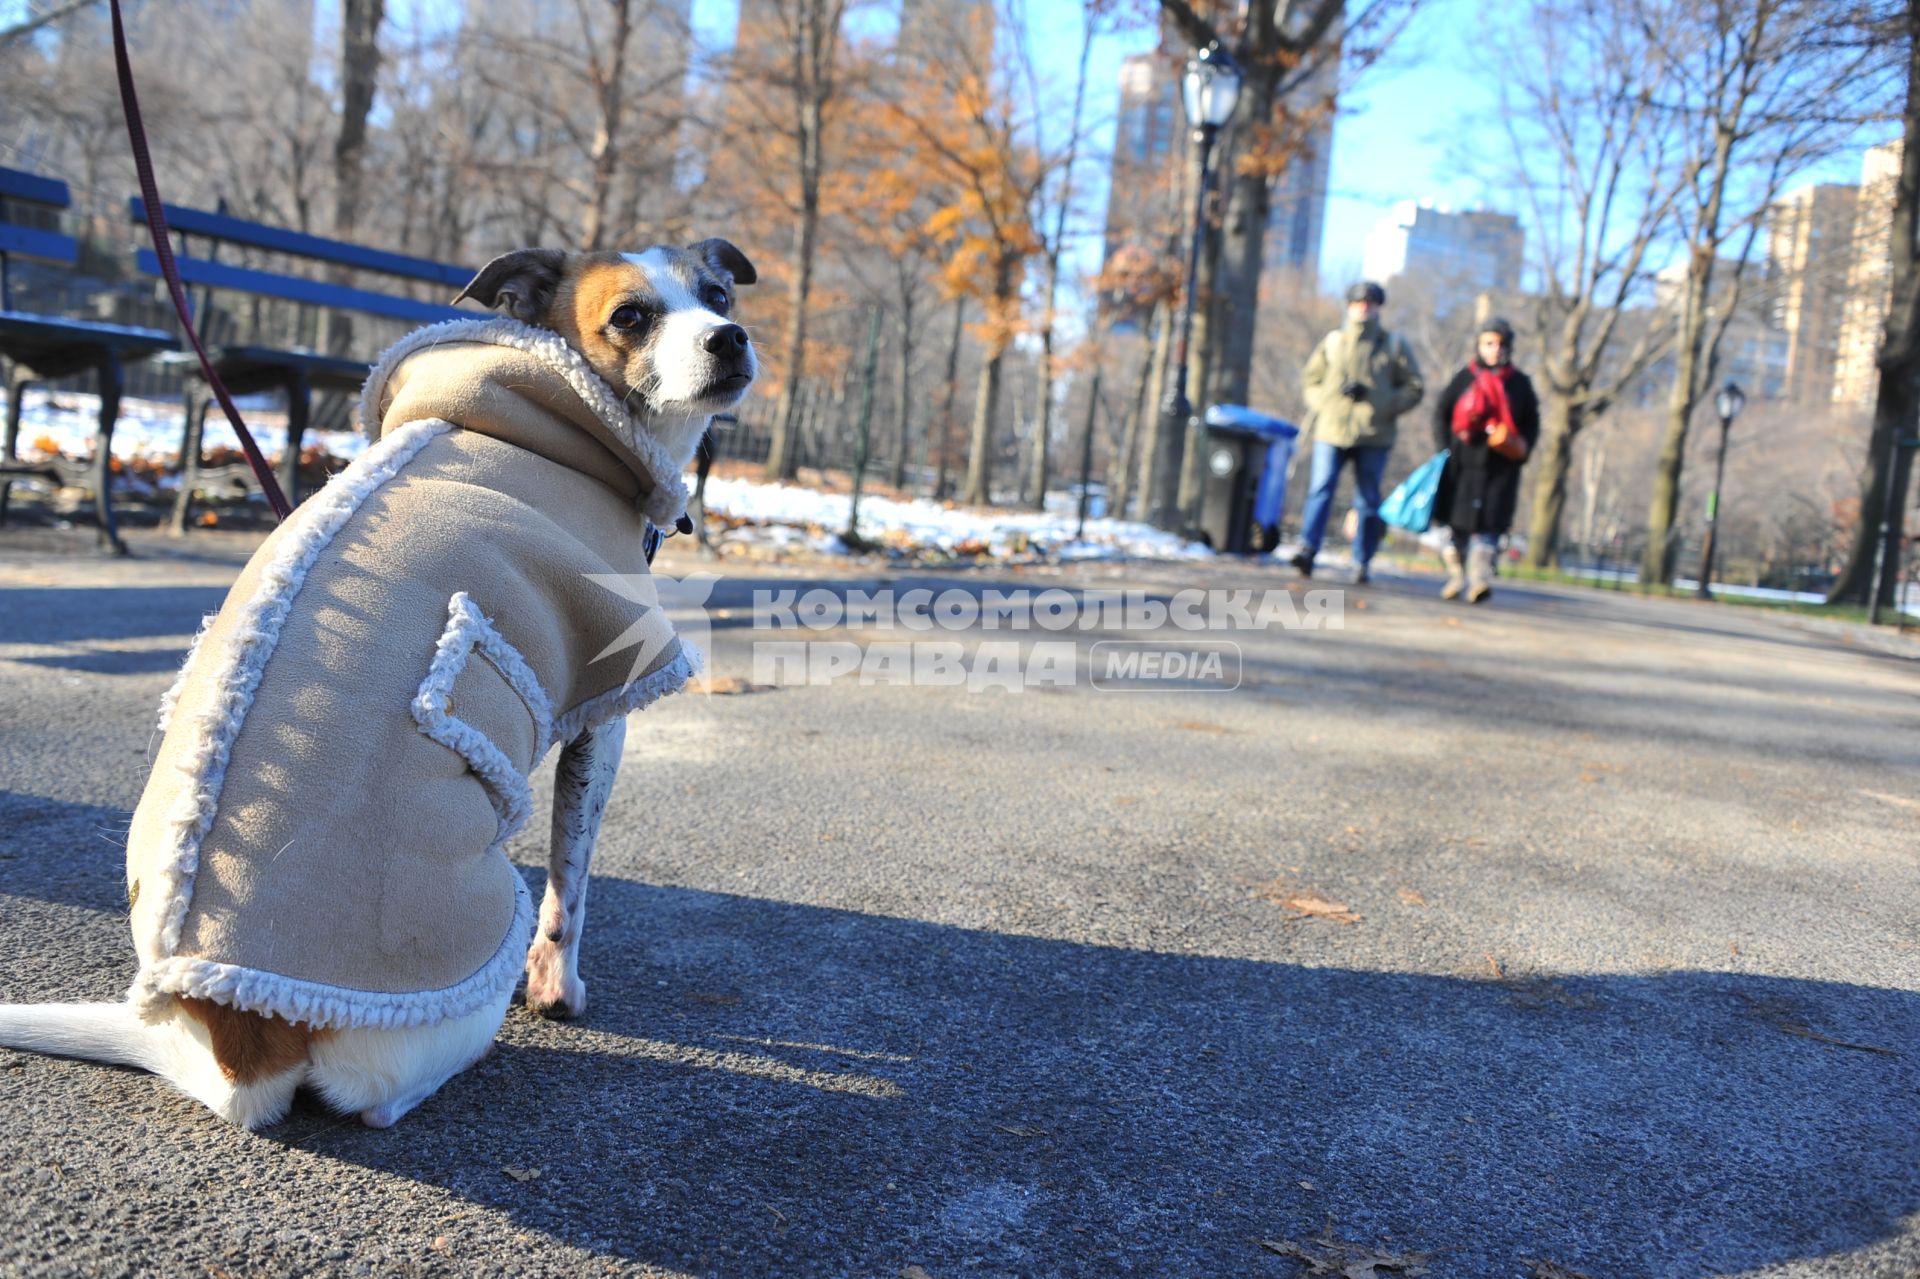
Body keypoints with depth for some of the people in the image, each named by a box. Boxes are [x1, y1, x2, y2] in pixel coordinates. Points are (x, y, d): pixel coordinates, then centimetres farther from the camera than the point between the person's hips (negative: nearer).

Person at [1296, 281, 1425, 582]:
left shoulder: (1394, 345, 11)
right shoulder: (1333, 341, 13)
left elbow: (1415, 387, 9)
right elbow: (1312, 379, 18)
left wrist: (1382, 404, -7)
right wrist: (1323, 403, -3)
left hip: (1373, 435, 0)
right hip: (1331, 431, 0)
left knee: (1368, 499, 3)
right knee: (1321, 488, -15)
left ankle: (1362, 563, 9)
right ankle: (1308, 549, -23)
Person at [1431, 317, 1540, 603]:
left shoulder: (1520, 383, 10)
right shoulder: (1464, 378, 8)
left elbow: (1532, 424, 14)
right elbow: (1441, 413, 10)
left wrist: (1522, 448, -3)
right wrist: (1446, 446, -1)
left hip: (1501, 466, 0)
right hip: (1463, 462, 1)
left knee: (1490, 523, -10)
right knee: (1457, 520, 4)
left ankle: (1480, 576, -17)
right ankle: (1456, 574, 15)